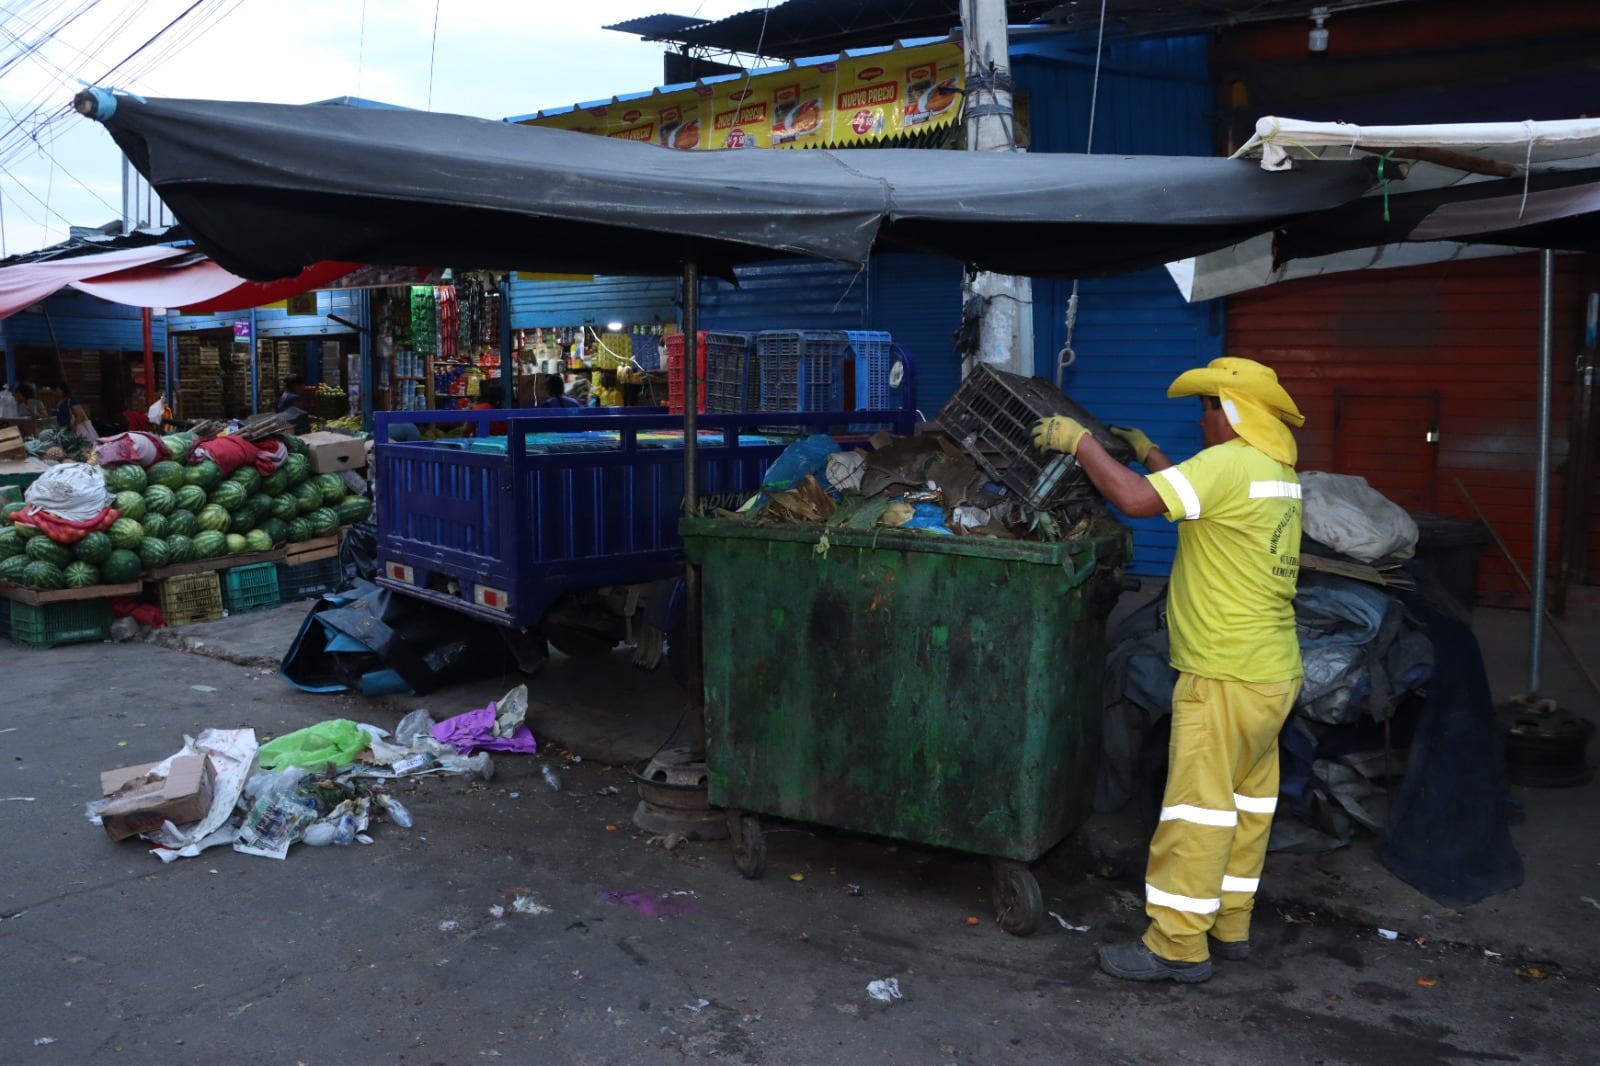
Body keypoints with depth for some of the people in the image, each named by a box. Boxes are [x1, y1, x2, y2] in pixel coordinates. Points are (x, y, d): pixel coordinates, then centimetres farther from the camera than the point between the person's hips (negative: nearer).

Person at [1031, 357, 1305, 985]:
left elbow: (1137, 500, -26)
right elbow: (1195, 499, 26)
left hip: (1225, 675, -10)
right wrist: (1148, 453, 27)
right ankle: (1229, 927, 27)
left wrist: (1080, 441, -15)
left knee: (1198, 804, -3)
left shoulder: (1230, 463, -16)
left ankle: (1178, 945, 4)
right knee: (1247, 801, 15)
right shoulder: (1277, 471, 13)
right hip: (1273, 672, 10)